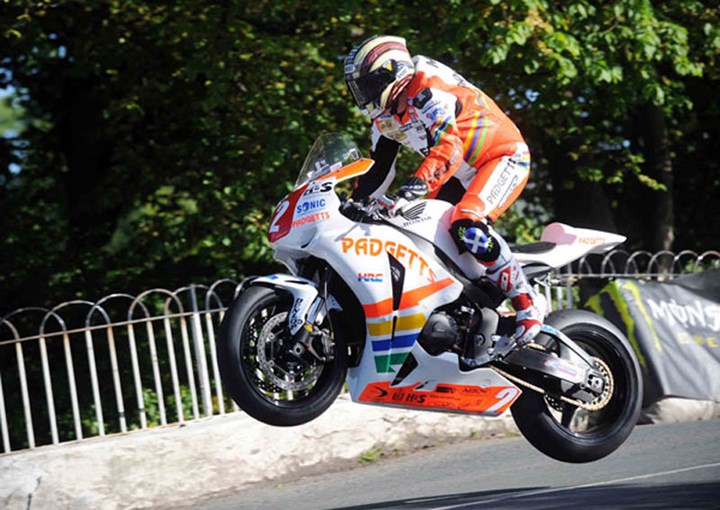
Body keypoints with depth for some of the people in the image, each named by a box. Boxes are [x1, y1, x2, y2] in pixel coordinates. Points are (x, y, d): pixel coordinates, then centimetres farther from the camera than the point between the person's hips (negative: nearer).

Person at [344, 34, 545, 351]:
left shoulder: (428, 93, -25)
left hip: (504, 157, -10)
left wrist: (413, 188, -52)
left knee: (467, 226, -33)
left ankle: (528, 305, -25)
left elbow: (449, 149, -40)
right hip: (463, 175, 10)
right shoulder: (386, 118, 6)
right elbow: (378, 173, 14)